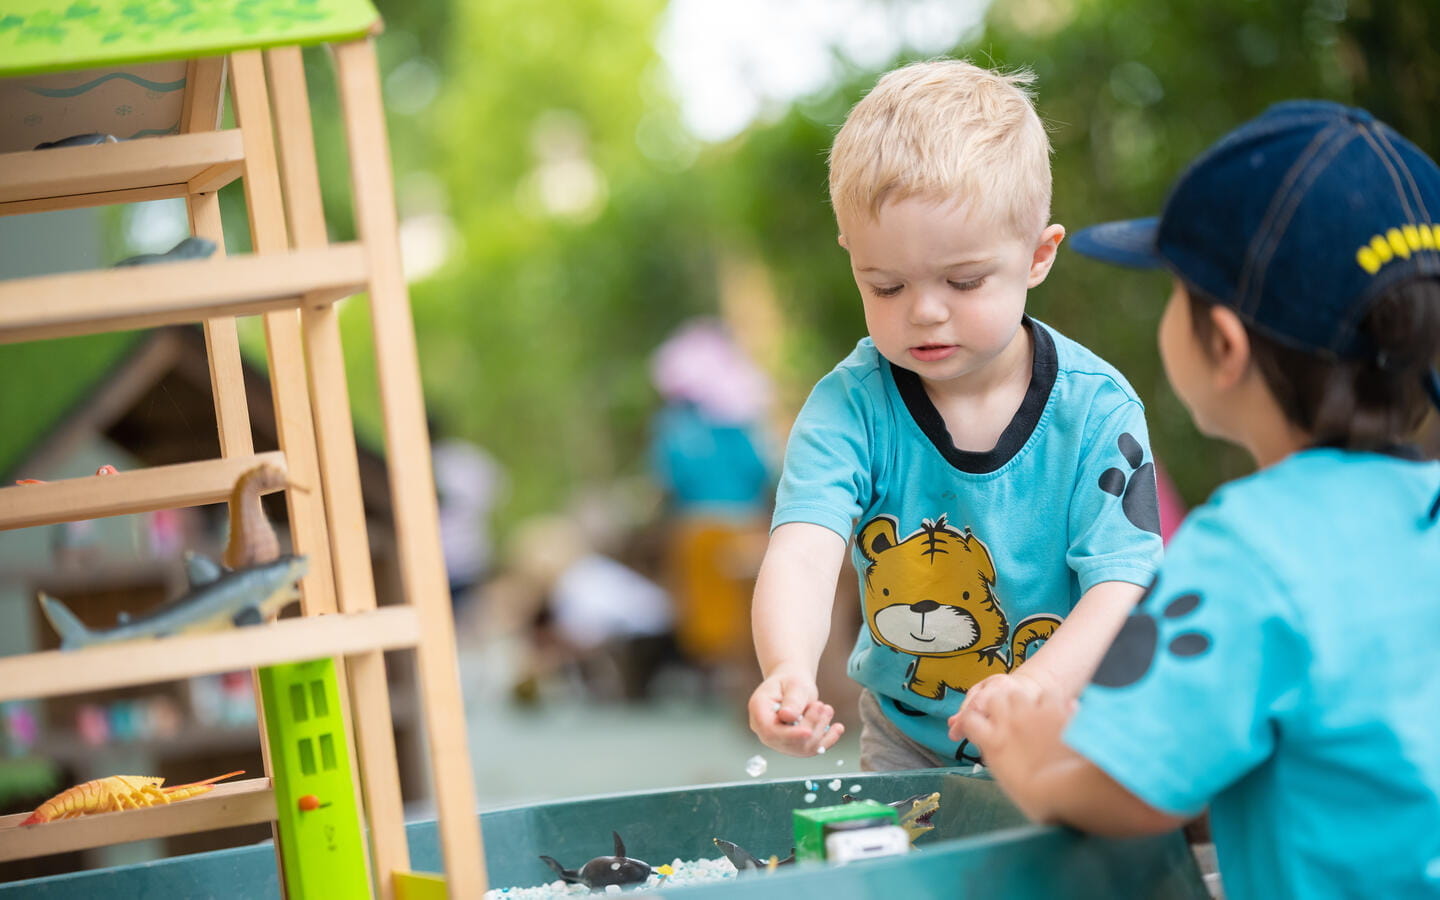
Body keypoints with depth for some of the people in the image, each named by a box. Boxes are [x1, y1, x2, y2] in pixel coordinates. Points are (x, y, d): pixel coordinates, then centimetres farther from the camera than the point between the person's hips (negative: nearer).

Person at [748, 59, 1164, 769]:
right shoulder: (849, 408, -10)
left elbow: (1121, 589, -17)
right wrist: (788, 674, -47)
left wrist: (1032, 689, -37)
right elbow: (802, 551, -26)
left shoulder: (1096, 410, -11)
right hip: (908, 743, 1)